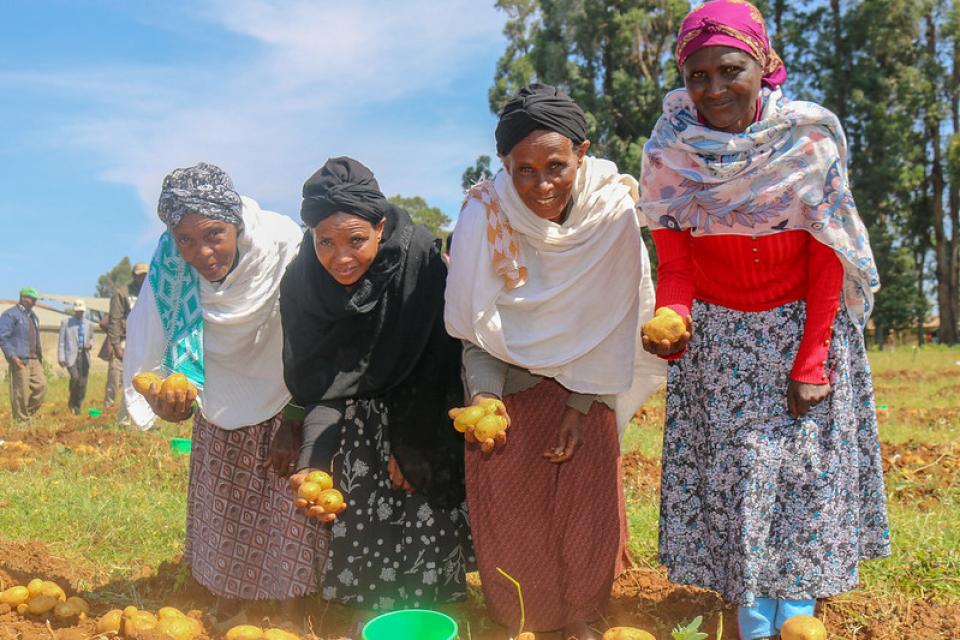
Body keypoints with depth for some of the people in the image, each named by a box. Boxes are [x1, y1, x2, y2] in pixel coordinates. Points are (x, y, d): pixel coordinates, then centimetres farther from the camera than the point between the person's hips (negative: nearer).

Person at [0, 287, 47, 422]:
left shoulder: (33, 316, 19)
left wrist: (39, 354, 18)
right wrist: (13, 356, -18)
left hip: (34, 360, 8)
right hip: (20, 360, -7)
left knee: (41, 385, 0)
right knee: (21, 391, -4)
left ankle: (29, 413, 13)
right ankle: (21, 419, 5)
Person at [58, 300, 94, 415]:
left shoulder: (89, 324, 14)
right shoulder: (66, 323, 5)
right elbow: (61, 341, 4)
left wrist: (90, 344, 1)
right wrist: (61, 357, -4)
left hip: (84, 356, 3)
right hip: (71, 356, -3)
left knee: (82, 383, 1)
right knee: (75, 377, -23)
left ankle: (77, 407, 16)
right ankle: (72, 402, -1)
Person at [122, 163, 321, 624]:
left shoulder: (283, 246, -29)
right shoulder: (169, 269, -19)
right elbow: (150, 349, -13)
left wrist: (296, 425, -17)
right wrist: (162, 397, -34)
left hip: (284, 407, -3)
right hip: (220, 410, 3)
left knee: (290, 514, -3)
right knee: (223, 514, 13)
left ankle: (293, 614, 16)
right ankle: (227, 606, 35)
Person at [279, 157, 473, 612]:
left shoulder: (419, 257, -25)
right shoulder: (302, 280, -16)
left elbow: (434, 363, -17)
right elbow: (318, 384, -13)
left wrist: (410, 447, -13)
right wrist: (313, 460, -26)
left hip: (422, 411, -2)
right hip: (358, 421, 2)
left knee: (424, 518, -1)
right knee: (361, 528, 1)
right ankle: (370, 617, 26)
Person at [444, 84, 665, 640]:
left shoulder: (614, 212, -17)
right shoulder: (484, 214, -19)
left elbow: (609, 322, -9)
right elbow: (474, 326, -10)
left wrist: (582, 405, -11)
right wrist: (483, 395, -23)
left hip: (583, 382, 1)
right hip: (506, 380, 0)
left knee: (587, 502, -2)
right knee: (507, 506, 0)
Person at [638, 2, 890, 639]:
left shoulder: (810, 138, -13)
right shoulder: (669, 153, -11)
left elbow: (826, 263, -9)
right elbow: (676, 264, -6)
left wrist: (810, 362, -13)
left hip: (805, 328, 0)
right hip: (716, 339, 1)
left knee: (804, 462, 3)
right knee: (731, 470, 2)